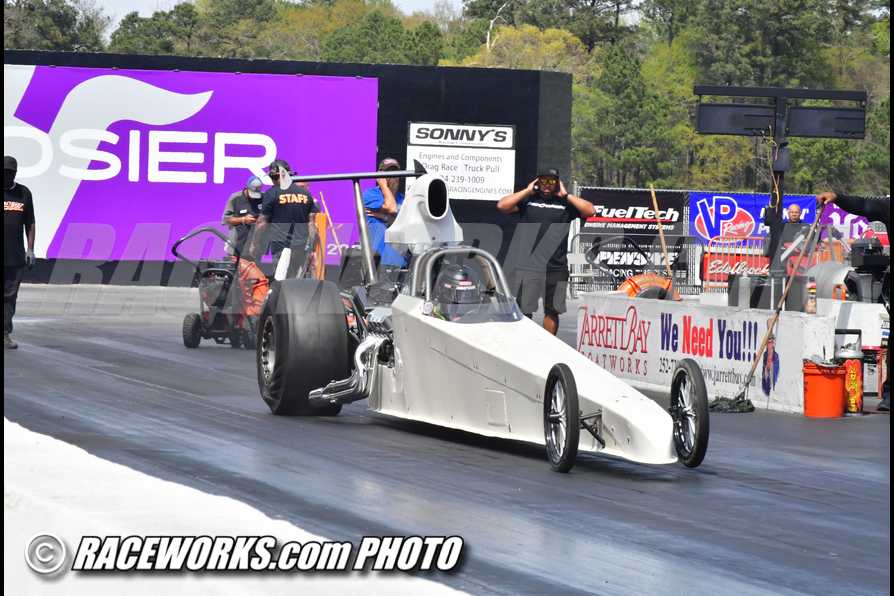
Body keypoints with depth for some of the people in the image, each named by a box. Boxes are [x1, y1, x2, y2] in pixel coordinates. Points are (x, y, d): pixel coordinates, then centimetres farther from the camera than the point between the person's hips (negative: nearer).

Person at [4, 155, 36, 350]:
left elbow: (30, 224, 15)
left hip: (16, 256, 3)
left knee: (10, 296, 2)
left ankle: (6, 334, 5)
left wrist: (30, 250, 8)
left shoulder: (24, 193, 11)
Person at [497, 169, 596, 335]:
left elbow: (590, 211, -2)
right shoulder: (528, 200, 8)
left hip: (556, 267, 2)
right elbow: (502, 205, -3)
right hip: (528, 266, -2)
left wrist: (566, 195, 0)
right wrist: (527, 191, 0)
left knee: (552, 311, 9)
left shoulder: (565, 203, 11)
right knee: (524, 311, -5)